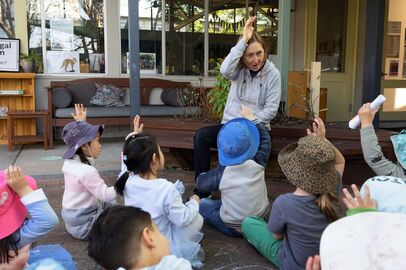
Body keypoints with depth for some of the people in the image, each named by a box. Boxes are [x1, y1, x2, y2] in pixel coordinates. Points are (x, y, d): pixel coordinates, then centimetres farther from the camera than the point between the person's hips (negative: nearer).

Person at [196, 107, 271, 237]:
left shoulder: (221, 173, -23)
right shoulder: (258, 164, -20)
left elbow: (200, 183, -4)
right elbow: (265, 139, -2)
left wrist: (213, 173, 14)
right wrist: (251, 118, 8)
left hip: (234, 229, -1)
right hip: (262, 220, 1)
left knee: (202, 203, 13)